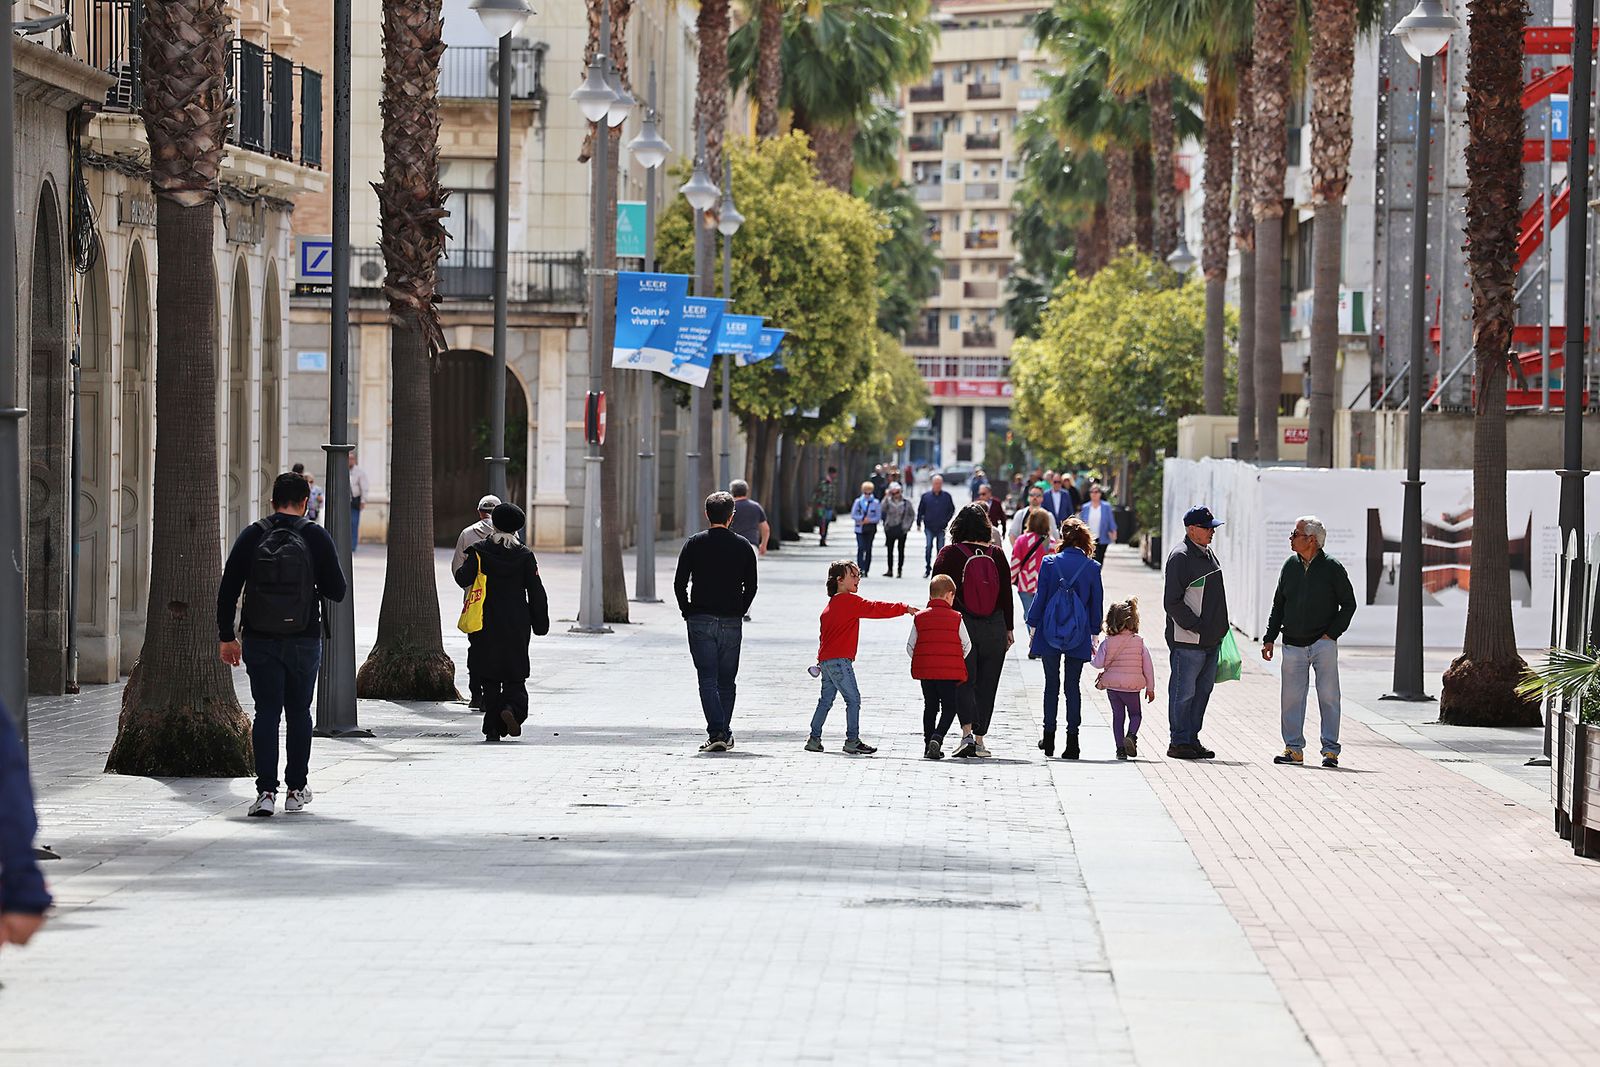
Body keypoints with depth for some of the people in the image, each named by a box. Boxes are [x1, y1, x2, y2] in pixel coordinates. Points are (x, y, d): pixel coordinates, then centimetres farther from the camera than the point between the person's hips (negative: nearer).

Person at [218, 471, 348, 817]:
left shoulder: (251, 537, -1)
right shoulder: (316, 537, -5)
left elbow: (228, 590, -1)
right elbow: (337, 591, -4)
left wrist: (226, 636, 6)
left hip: (260, 642, 0)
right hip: (304, 641, 0)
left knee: (266, 713, 2)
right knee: (299, 713, 13)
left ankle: (266, 791, -8)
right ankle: (296, 790, 17)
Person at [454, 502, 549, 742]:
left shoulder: (478, 551, -4)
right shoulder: (525, 555, -1)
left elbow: (464, 579, -14)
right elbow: (536, 591, -1)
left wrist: (464, 565, 9)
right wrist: (541, 623, 5)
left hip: (485, 624, 0)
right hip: (516, 625, 1)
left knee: (489, 679, 7)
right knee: (515, 677, 7)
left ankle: (493, 728, 2)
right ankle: (512, 708, -22)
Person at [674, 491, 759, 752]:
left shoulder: (694, 544, -1)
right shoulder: (743, 546, 3)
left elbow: (679, 584, -3)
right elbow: (751, 587, 3)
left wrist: (688, 612, 7)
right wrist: (739, 613, 13)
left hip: (701, 621, -1)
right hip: (732, 622, 1)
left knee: (708, 680, -2)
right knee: (727, 681, 12)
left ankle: (716, 732, -15)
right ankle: (724, 733, 14)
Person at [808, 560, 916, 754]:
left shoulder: (832, 604, 17)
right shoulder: (849, 600, -11)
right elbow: (875, 608, -14)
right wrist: (904, 609, -10)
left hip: (826, 658, 10)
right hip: (839, 660, -10)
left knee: (826, 700, 15)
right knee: (853, 699, -5)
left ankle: (814, 739, 16)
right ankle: (852, 741, -6)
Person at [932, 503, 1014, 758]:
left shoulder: (949, 554, -4)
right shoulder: (996, 554, 1)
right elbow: (1006, 593, 5)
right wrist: (1008, 629, 13)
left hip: (962, 626, -2)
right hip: (994, 628, 2)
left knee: (964, 681, -2)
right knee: (986, 683, 9)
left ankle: (967, 732, -21)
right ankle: (979, 739, 10)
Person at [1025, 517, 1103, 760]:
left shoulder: (1050, 563, -5)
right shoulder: (1092, 567, -2)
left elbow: (1040, 597, -2)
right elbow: (1096, 603, 4)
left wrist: (1034, 628, 6)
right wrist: (1094, 636, 12)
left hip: (1050, 634, 0)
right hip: (1079, 637, 0)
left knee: (1051, 684, 11)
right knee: (1073, 686, 5)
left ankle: (1049, 737, 11)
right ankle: (1072, 739, 1)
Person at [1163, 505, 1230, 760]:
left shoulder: (1208, 554, 15)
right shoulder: (1180, 557, -13)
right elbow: (1172, 602, -16)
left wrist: (1220, 629, 16)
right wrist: (1197, 626, -17)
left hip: (1211, 639, 9)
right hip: (1188, 641, -9)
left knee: (1203, 690, 12)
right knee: (1184, 691, -3)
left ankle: (1191, 739, 19)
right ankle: (1179, 742, 3)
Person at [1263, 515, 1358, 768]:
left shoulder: (1332, 568, -4)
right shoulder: (1290, 566, 8)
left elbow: (1349, 604, 2)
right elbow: (1278, 605, 15)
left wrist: (1332, 633, -7)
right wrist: (1269, 638, 10)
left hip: (1323, 643, -4)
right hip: (1293, 645, 4)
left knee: (1328, 697, -2)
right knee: (1292, 697, 3)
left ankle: (1330, 749, 3)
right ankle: (1293, 749, 10)